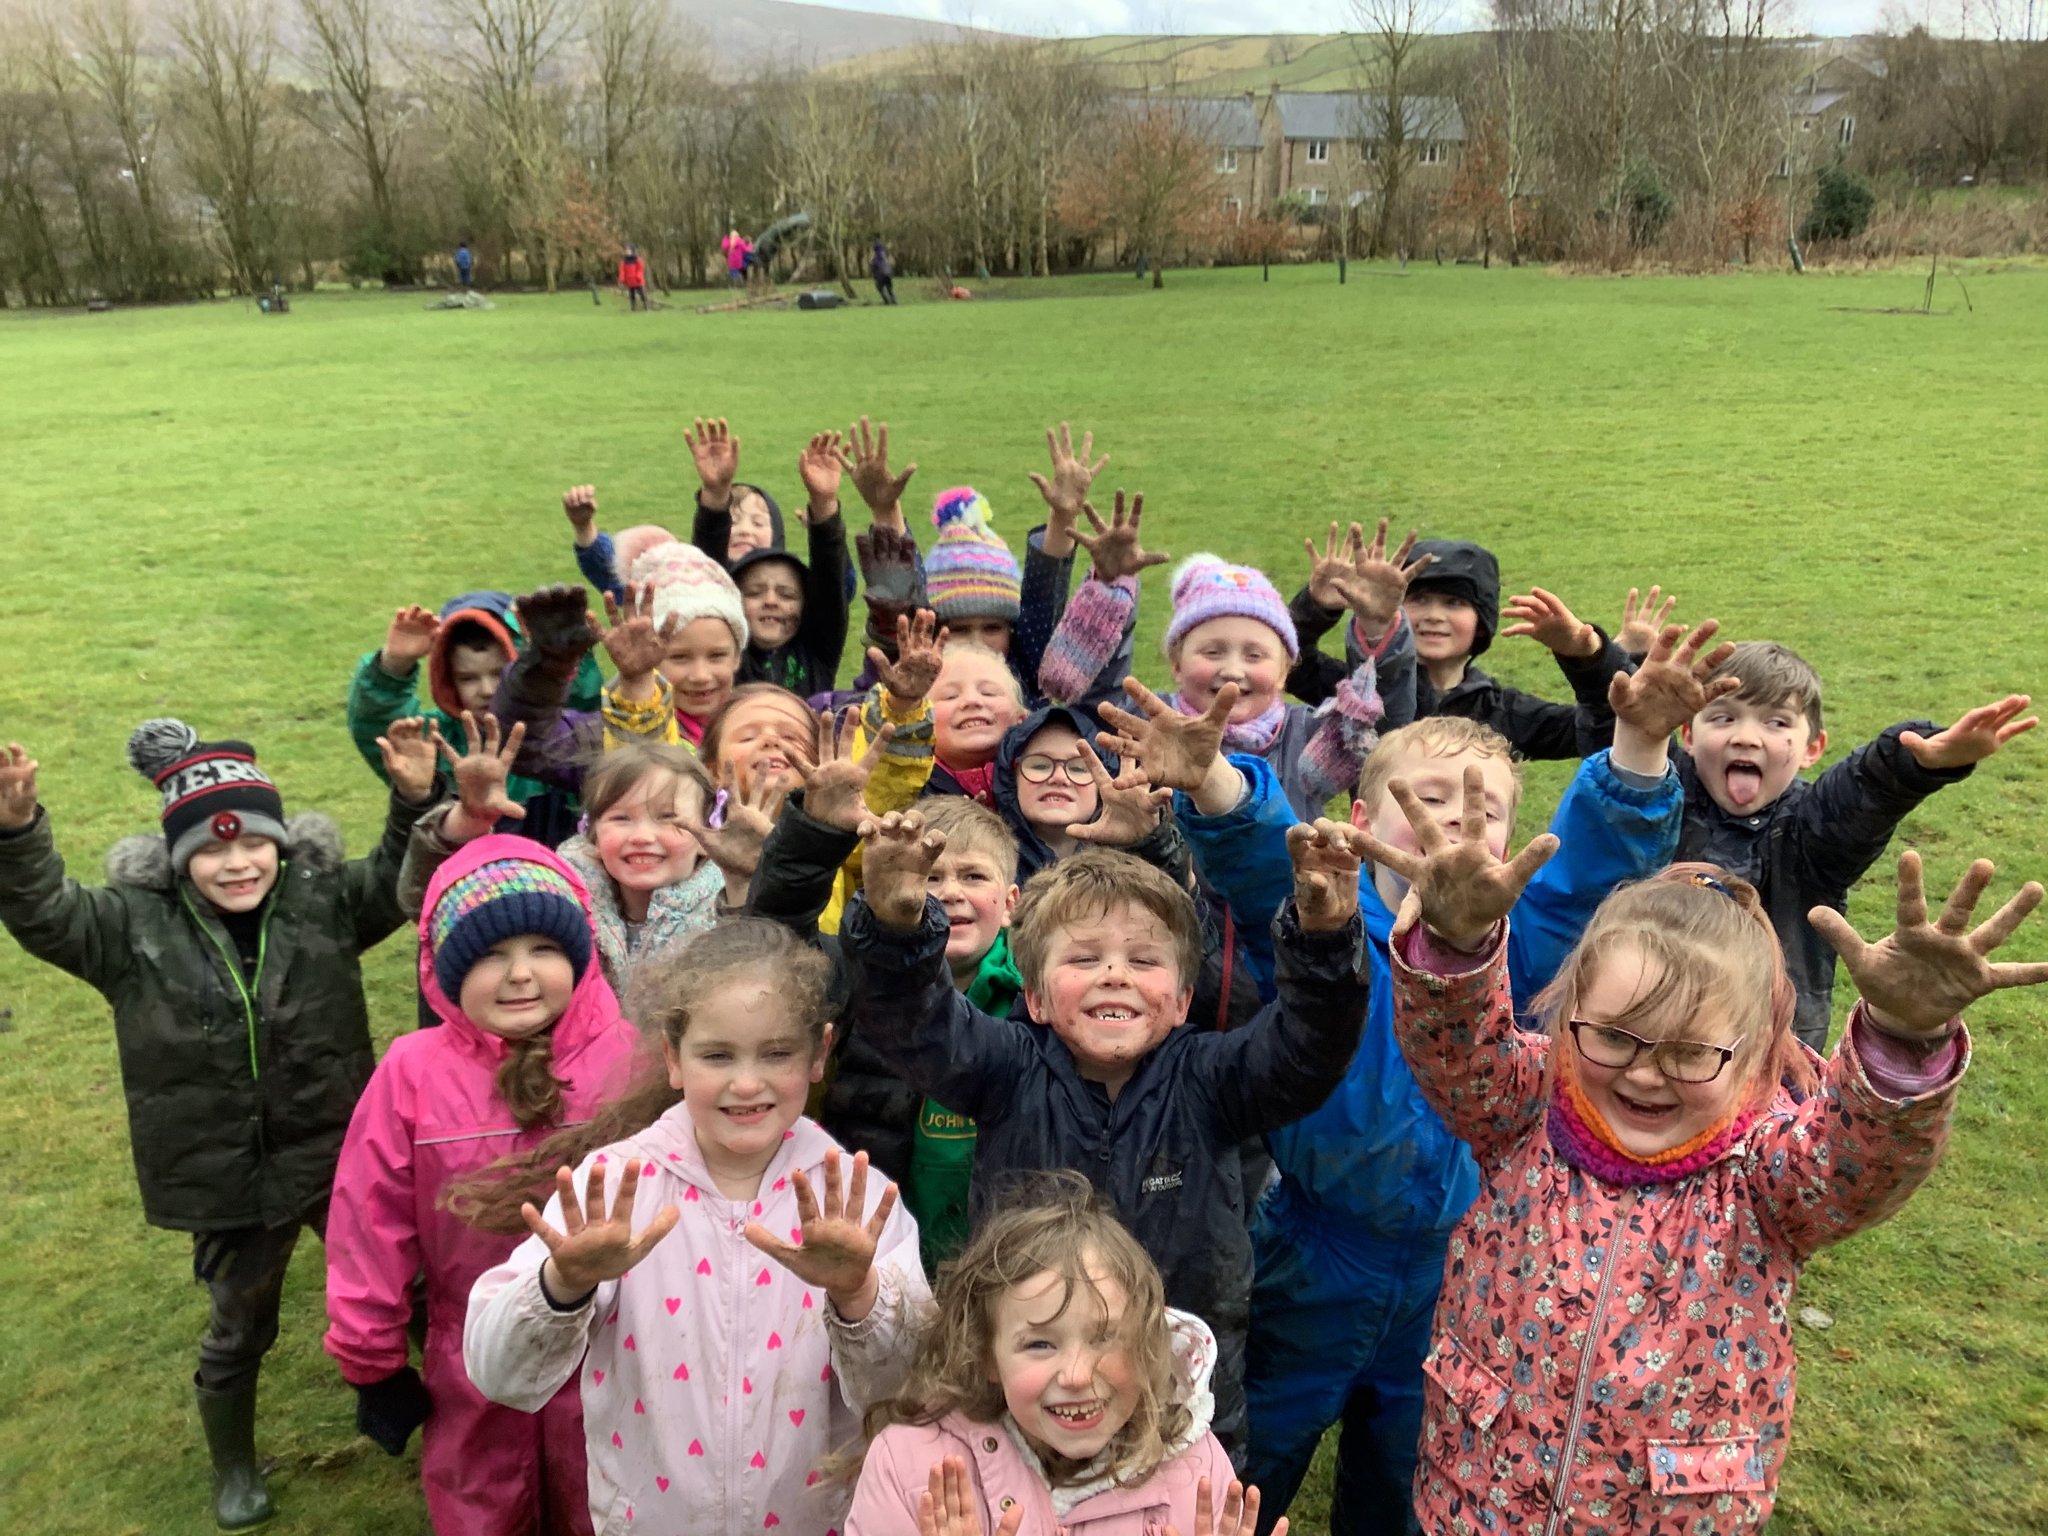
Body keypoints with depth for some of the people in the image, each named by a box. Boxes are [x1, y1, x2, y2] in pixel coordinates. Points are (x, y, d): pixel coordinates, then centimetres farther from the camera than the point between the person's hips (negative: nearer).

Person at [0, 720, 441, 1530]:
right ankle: (234, 1466, 47)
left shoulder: (322, 897, -7)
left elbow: (399, 880, -7)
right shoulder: (134, 924, -9)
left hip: (342, 1155, 0)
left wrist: (414, 802, -27)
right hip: (229, 1176, 0)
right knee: (237, 1327, 20)